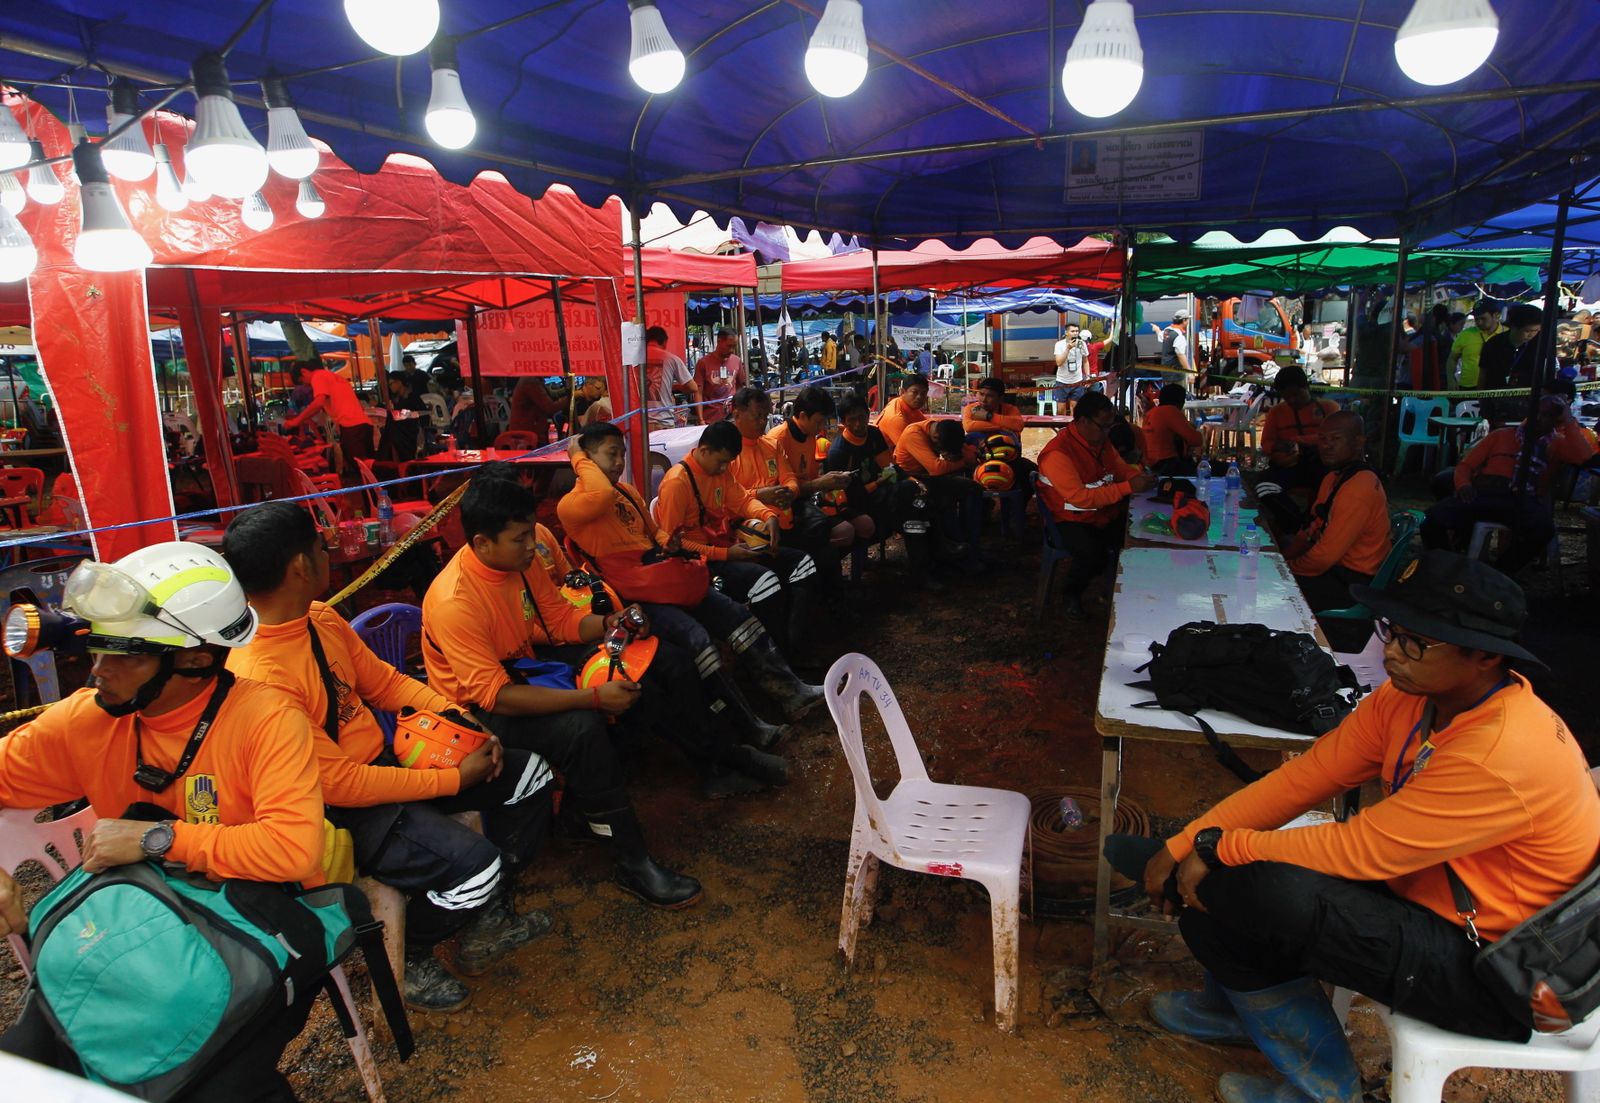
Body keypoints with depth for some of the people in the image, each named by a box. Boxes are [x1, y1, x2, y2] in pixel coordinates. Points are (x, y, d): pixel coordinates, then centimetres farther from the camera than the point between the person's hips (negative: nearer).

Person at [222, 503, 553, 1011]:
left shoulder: (322, 618, -1)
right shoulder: (258, 677, -29)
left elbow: (384, 681, 10)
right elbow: (337, 783, -26)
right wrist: (454, 778, -21)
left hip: (381, 760, 9)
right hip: (338, 811, -9)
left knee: (528, 774, 6)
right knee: (473, 864, -27)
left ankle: (487, 920, 21)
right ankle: (401, 958, 8)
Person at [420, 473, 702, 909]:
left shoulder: (520, 562, -6)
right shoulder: (453, 601, -29)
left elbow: (564, 618, 7)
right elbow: (494, 696, -32)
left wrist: (609, 624, -16)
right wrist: (593, 697, -35)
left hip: (521, 674, 8)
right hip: (476, 711, -8)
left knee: (629, 683, -5)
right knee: (579, 728, -31)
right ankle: (633, 864, -19)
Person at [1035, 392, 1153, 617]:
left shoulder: (1101, 440, 5)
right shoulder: (1058, 454, -22)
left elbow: (1120, 467, 21)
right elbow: (1080, 497, -29)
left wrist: (1138, 476, -3)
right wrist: (1127, 487, -29)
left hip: (1106, 514, 8)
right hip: (1072, 522, -8)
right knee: (1094, 554, -33)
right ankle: (1072, 594, -1)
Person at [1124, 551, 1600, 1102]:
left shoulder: (1506, 755, -31)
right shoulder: (1416, 693, -6)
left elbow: (1359, 849, -28)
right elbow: (1305, 776, -5)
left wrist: (1221, 848, -18)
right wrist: (1183, 845, -10)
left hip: (1490, 975, -8)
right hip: (1423, 892, 8)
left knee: (1260, 893, -27)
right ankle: (1240, 1003, 28)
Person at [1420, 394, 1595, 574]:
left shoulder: (1556, 444, 24)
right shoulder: (1502, 435, 25)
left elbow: (1584, 457, 2)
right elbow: (1465, 464, 18)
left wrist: (1569, 421, 8)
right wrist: (1463, 484, -5)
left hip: (1522, 499, 0)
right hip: (1482, 493, 0)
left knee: (1543, 527, -38)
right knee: (1435, 518, -33)